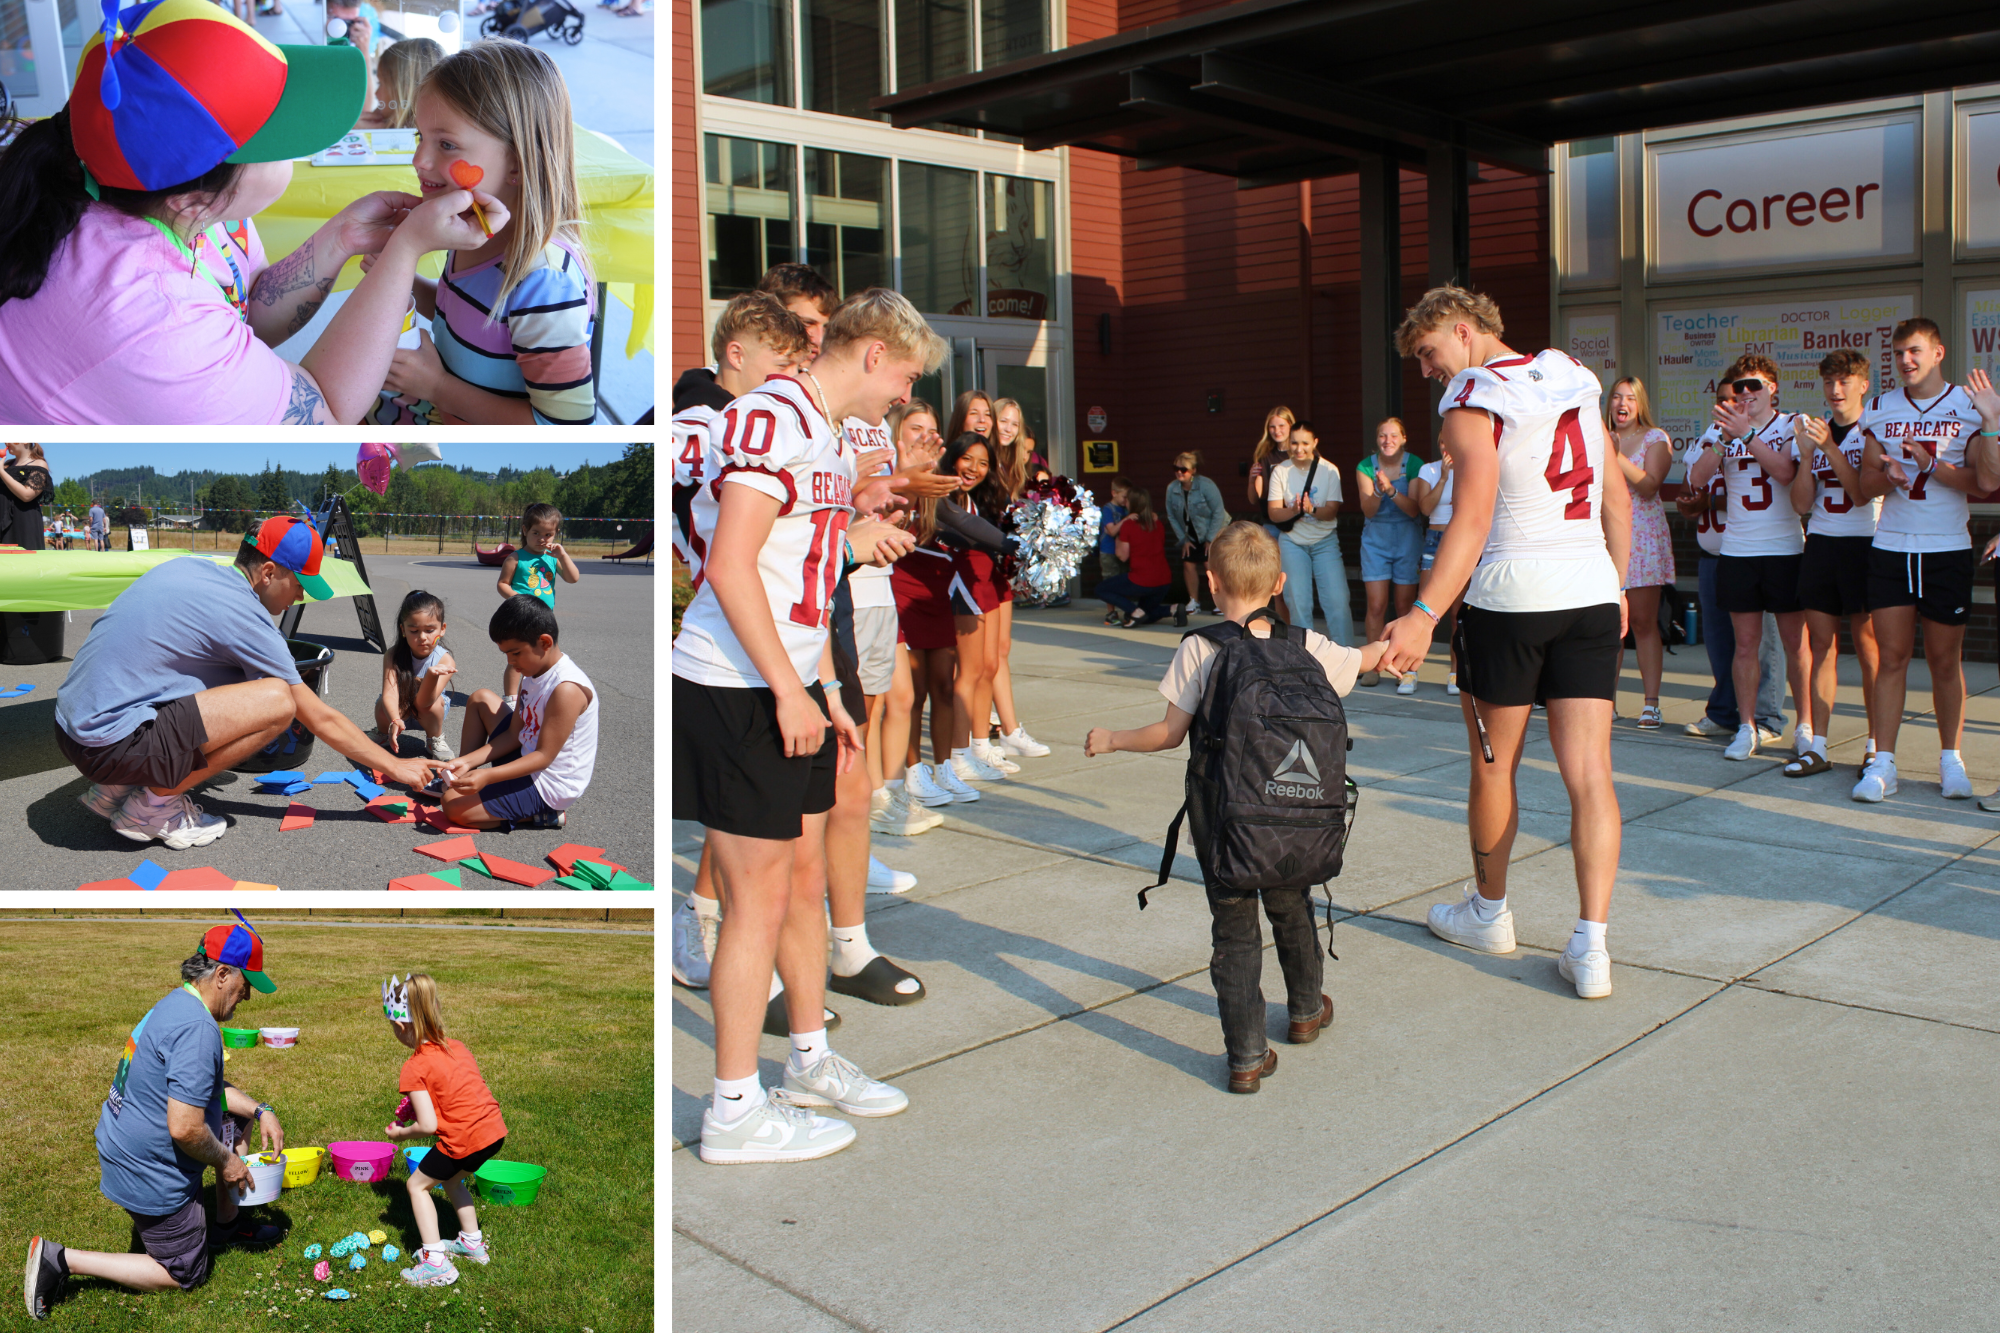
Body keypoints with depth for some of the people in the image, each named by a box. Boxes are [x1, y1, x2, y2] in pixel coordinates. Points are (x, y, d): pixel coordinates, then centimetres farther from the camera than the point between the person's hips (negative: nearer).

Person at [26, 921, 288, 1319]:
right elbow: (184, 1129, -32)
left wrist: (261, 1111, 9)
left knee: (236, 1117, 23)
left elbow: (212, 1087, 20)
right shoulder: (198, 1029, -29)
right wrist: (225, 1161, -15)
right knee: (184, 1275, 8)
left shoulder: (176, 1003, 4)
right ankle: (62, 1260, 3)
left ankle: (227, 1222, 31)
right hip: (150, 1174, -10)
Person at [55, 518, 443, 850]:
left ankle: (114, 790, 17)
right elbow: (320, 718, -7)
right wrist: (395, 767, 2)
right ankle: (153, 807, -4)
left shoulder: (187, 566, 10)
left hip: (70, 722, 9)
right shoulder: (242, 614, -13)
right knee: (278, 701, -18)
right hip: (110, 743, -9)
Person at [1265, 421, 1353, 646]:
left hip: (1325, 541, -1)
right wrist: (1294, 510, -25)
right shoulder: (1280, 471, -1)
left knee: (1336, 599, -10)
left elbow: (1332, 510, -9)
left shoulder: (1329, 470, -3)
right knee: (1297, 601, 1)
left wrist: (1312, 510, -30)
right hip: (1292, 542, 1)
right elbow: (1273, 512, -5)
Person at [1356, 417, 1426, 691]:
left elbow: (1413, 509, -13)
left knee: (1405, 605, -1)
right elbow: (1368, 511, -9)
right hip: (1376, 540, 1)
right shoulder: (1366, 466, -2)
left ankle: (1408, 668, 5)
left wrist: (1391, 489, -28)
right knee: (1376, 605, -3)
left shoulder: (1415, 465, -6)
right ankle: (1373, 666, 7)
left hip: (1408, 540, -1)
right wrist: (1377, 492, -29)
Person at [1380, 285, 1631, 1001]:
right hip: (1592, 592, 6)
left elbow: (1474, 517, -21)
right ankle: (1591, 947, -3)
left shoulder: (1472, 400, -8)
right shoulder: (1576, 380, 12)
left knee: (1494, 767, 13)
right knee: (1590, 772, 1)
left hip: (1509, 597, -5)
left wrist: (1424, 613, -27)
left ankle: (1488, 913, 30)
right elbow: (1618, 497, 16)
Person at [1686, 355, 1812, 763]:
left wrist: (1746, 434, -21)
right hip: (1738, 550, 2)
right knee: (1746, 642, 4)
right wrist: (1723, 437, -16)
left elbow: (1785, 472, -15)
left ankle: (1805, 726, 11)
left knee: (1795, 641, 2)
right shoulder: (1725, 430, 10)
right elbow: (1697, 478, -4)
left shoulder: (1791, 426, 3)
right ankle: (1746, 728, 10)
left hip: (1786, 549, -2)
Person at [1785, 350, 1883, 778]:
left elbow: (1863, 493, -13)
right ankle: (1818, 747, 5)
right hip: (1819, 544, 4)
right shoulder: (1815, 430, 12)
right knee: (1822, 644, 3)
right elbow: (1802, 503, 6)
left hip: (1863, 545, -4)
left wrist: (1829, 447, -21)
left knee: (1868, 645, -2)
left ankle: (1875, 746, 6)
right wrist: (1807, 454, -8)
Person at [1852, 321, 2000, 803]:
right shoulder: (1879, 409, 9)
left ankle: (1951, 759, 18)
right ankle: (1882, 764, 0)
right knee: (1892, 656, -1)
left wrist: (1930, 465, -20)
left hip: (1948, 550, -2)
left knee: (1945, 660, 5)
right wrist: (1888, 472, -11)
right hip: (1890, 549, 2)